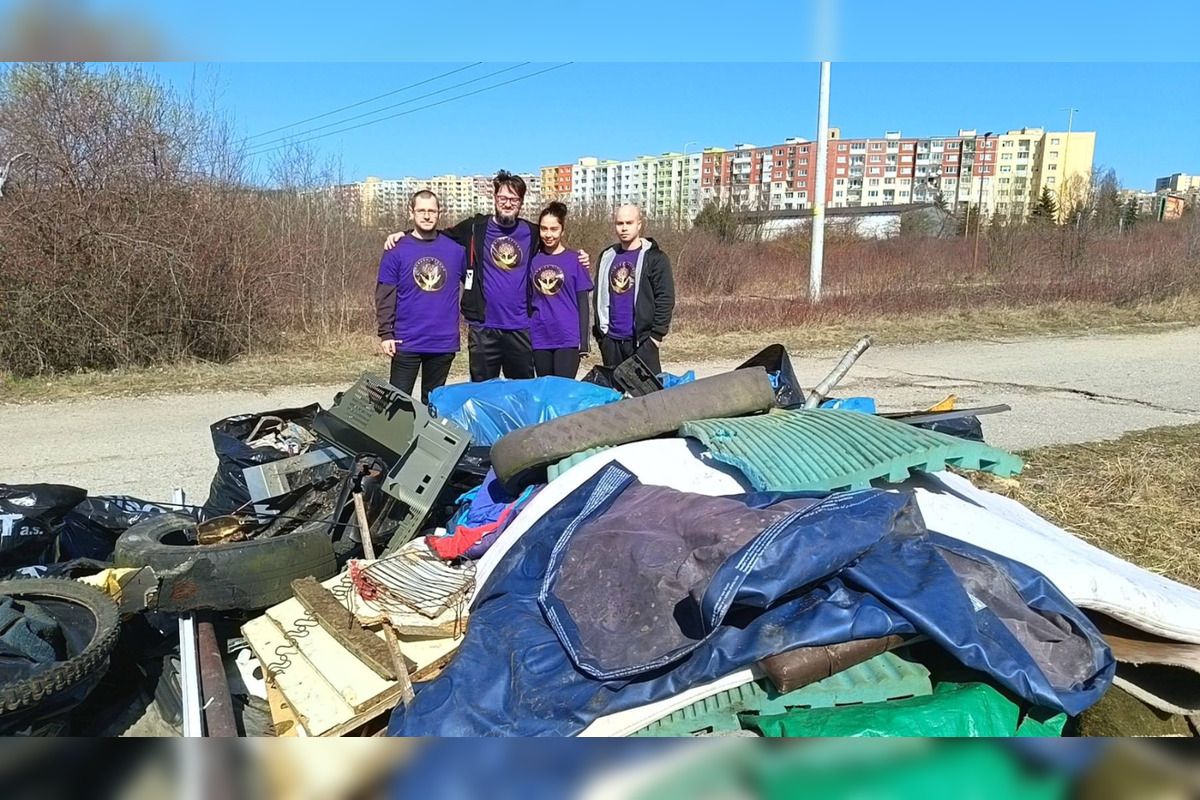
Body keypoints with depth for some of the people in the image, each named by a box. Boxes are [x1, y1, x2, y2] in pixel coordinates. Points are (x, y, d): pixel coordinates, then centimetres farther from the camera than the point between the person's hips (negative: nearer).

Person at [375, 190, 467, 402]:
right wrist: (386, 333, -8)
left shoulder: (456, 250, 3)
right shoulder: (396, 251, -1)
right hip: (407, 342, -1)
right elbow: (385, 297, -2)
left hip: (444, 343, 2)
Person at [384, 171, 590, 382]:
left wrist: (577, 261, 3)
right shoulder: (475, 228, 0)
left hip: (520, 328, 2)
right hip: (483, 328, -1)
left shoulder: (532, 233, 6)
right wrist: (403, 234, -4)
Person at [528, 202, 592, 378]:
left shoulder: (574, 260, -1)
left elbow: (582, 302, 0)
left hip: (568, 338, -3)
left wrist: (583, 341, -4)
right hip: (539, 339, 3)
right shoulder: (532, 259, 6)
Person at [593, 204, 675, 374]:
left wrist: (657, 334, -11)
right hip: (611, 340, 5)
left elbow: (665, 299, -6)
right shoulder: (607, 257, 14)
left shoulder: (654, 258, -2)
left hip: (641, 340, -5)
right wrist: (600, 331, 12)